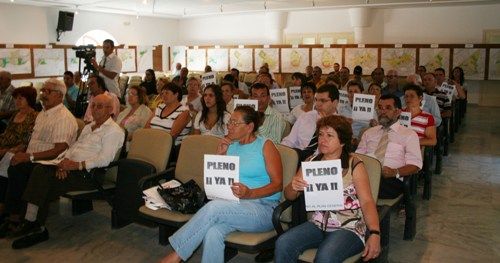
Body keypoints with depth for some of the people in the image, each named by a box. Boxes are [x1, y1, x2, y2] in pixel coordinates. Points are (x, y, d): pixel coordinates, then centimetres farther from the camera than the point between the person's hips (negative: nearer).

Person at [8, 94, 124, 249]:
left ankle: (38, 228, -9)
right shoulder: (89, 127, 25)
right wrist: (64, 162, -2)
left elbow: (104, 159, -17)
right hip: (72, 167, 8)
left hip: (89, 173, -8)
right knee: (40, 171, -17)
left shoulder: (114, 131, -5)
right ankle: (31, 222, -18)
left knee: (46, 184, -21)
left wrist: (77, 165, -21)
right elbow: (73, 147, 19)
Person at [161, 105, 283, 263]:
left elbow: (278, 184, -6)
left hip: (263, 207, -4)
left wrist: (250, 193, -22)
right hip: (232, 206, 4)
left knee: (215, 207, -31)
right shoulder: (230, 145, 17)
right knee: (213, 232, -31)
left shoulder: (265, 146, 1)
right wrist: (220, 155, 4)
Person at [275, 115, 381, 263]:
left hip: (349, 228, -4)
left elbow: (367, 202, -9)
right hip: (318, 224, 4)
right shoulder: (311, 162, 9)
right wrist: (293, 187, -14)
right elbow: (289, 196, 11)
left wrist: (375, 234, -25)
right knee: (283, 244, -21)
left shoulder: (355, 166, -3)